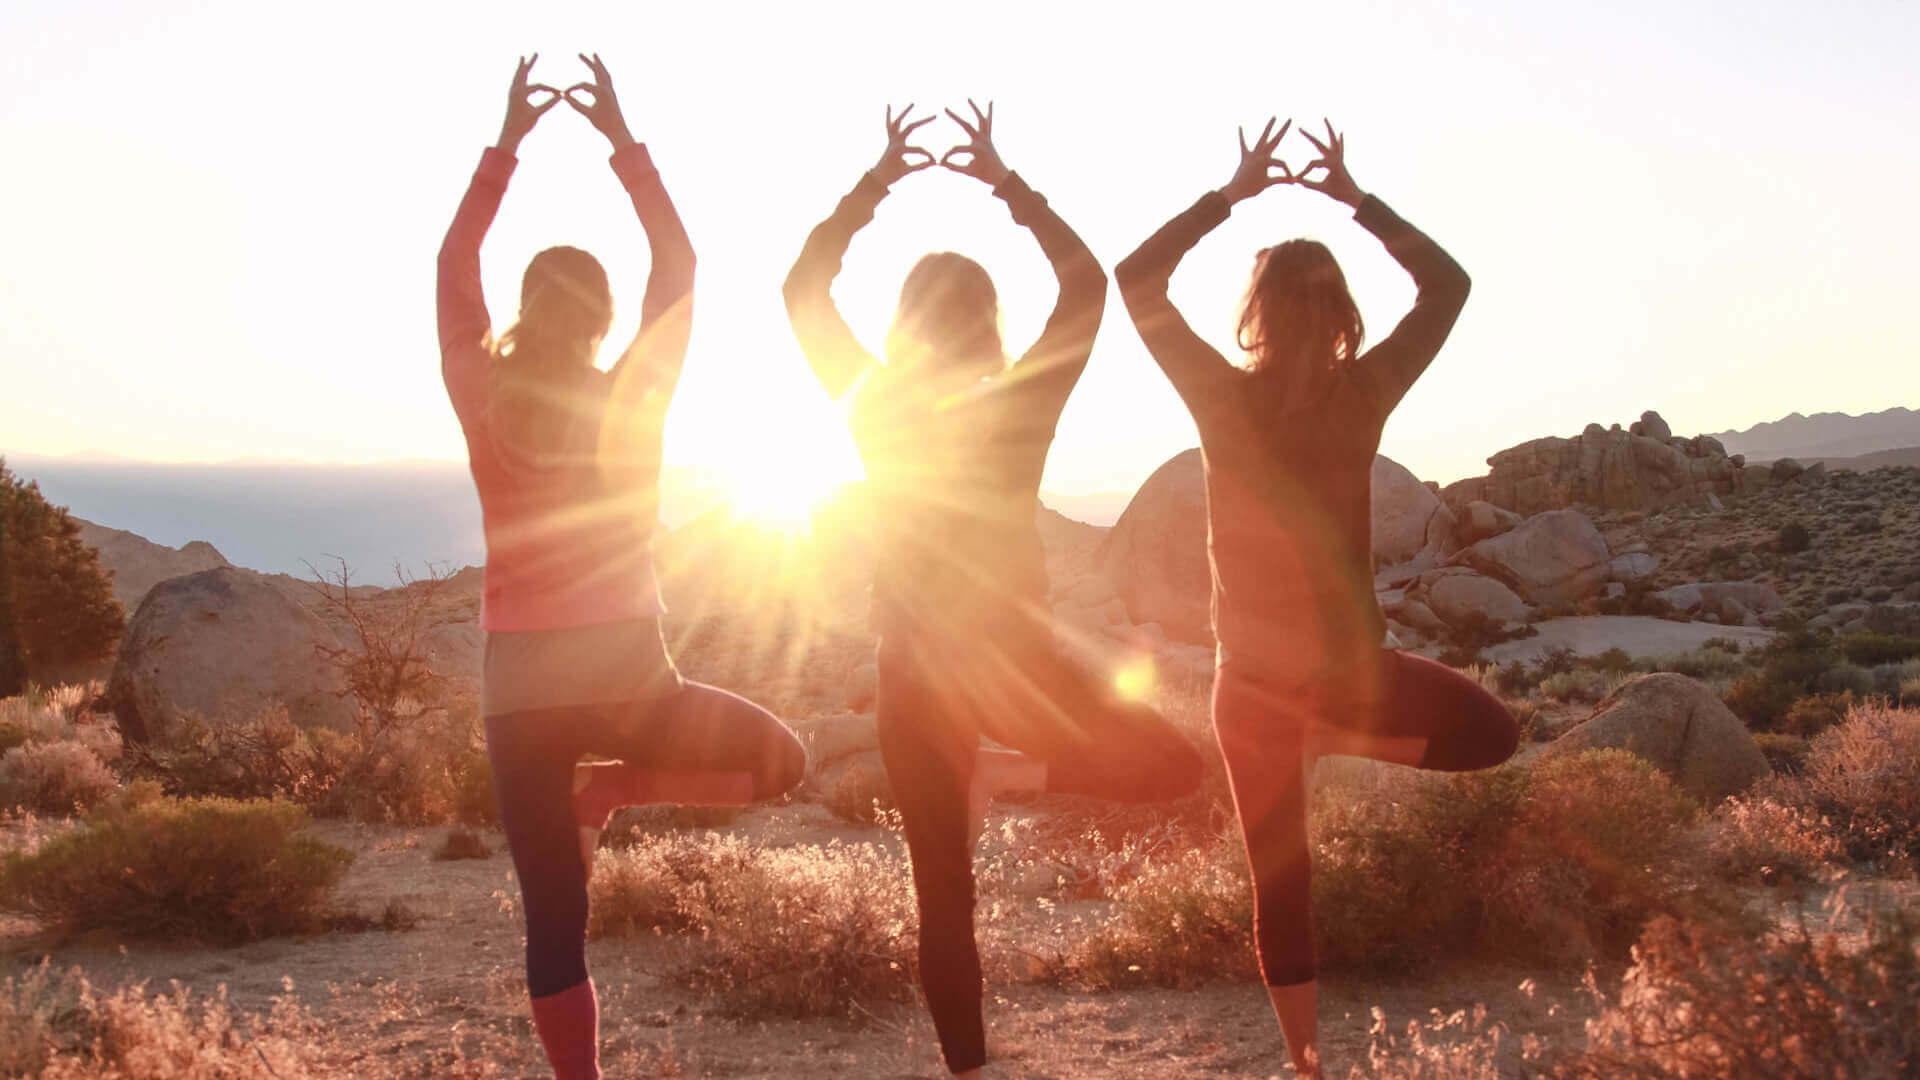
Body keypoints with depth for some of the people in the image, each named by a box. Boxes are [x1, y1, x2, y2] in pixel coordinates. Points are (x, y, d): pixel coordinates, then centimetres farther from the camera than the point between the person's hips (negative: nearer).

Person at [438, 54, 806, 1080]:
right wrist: (623, 140, 12)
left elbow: (453, 268, 11)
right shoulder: (637, 399, -4)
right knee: (780, 759, 21)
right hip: (628, 677, -2)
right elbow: (678, 270, 8)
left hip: (521, 687, 2)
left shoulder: (485, 405, -2)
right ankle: (611, 790, 6)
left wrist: (505, 142, 14)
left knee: (554, 920, 7)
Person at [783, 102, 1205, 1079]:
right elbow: (1086, 284, 3)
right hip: (1016, 665, -2)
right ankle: (1013, 774, -1)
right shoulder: (1023, 406, -9)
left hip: (914, 676, 3)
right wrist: (1007, 183, 5)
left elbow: (802, 289, 8)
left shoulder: (869, 406, -4)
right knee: (1174, 765, 17)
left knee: (943, 893, 11)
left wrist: (875, 182, 7)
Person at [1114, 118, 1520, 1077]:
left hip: (1251, 676, 1)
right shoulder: (1365, 393, -10)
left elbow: (1136, 281, -2)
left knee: (1279, 880, 14)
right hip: (1350, 663, -1)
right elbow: (1447, 285, 6)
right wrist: (1358, 201, 7)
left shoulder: (1223, 398, -12)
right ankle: (1340, 739, 0)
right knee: (1494, 732, 24)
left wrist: (1229, 195, -1)